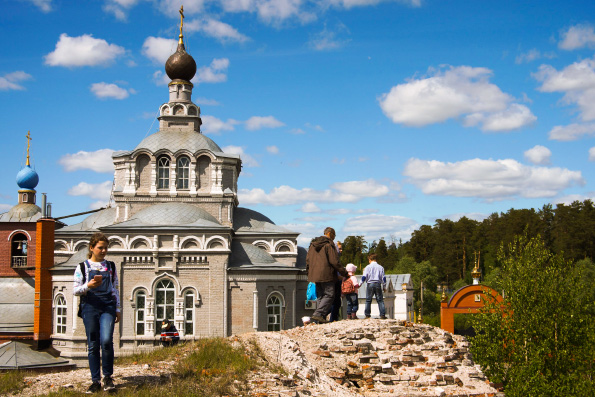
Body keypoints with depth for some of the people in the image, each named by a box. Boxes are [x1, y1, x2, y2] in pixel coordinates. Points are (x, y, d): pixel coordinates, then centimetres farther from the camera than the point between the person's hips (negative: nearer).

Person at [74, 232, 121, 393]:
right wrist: (88, 286, -16)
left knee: (106, 340, -17)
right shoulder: (83, 267, 7)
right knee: (93, 344, 1)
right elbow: (76, 290, 3)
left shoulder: (110, 266, 14)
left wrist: (118, 309, 11)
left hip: (108, 306, 1)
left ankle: (108, 376, -1)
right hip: (90, 306, 0)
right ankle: (96, 381, 9)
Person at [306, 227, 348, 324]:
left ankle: (321, 318, 6)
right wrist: (344, 273, -6)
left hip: (315, 275, 8)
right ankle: (318, 314, -18)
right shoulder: (329, 245, -8)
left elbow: (308, 259, 18)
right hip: (326, 275, -8)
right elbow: (334, 261, -13)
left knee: (320, 296, 12)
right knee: (329, 295, -5)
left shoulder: (313, 244, 16)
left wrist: (309, 272, 26)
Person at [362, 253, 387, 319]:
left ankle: (367, 315, 3)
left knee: (368, 300, 6)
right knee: (380, 300, 5)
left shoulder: (368, 267, -1)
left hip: (370, 284, -1)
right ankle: (382, 315, -2)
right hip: (378, 284, 1)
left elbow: (364, 277, -4)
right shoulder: (380, 267, 5)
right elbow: (383, 278, 6)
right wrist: (384, 286, 16)